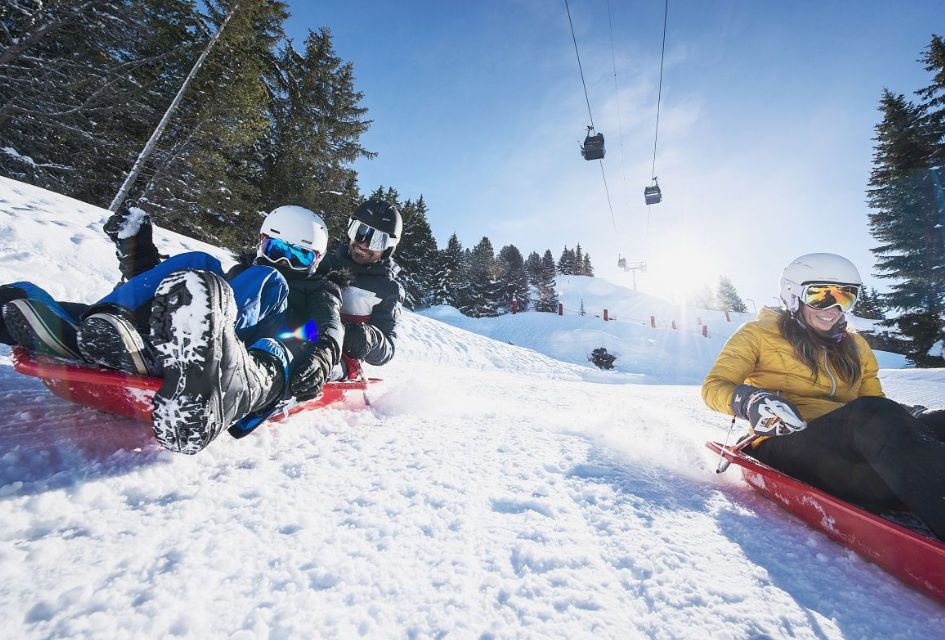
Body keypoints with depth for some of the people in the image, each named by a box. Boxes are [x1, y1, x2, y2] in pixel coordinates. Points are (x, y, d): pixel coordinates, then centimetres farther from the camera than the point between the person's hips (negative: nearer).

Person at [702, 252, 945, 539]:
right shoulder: (759, 333, 6)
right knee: (870, 414, -33)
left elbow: (875, 398, 26)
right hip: (785, 444, -6)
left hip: (851, 445, 6)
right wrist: (748, 401, -25)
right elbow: (714, 386, -2)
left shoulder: (854, 345, 24)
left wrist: (907, 415, 1)